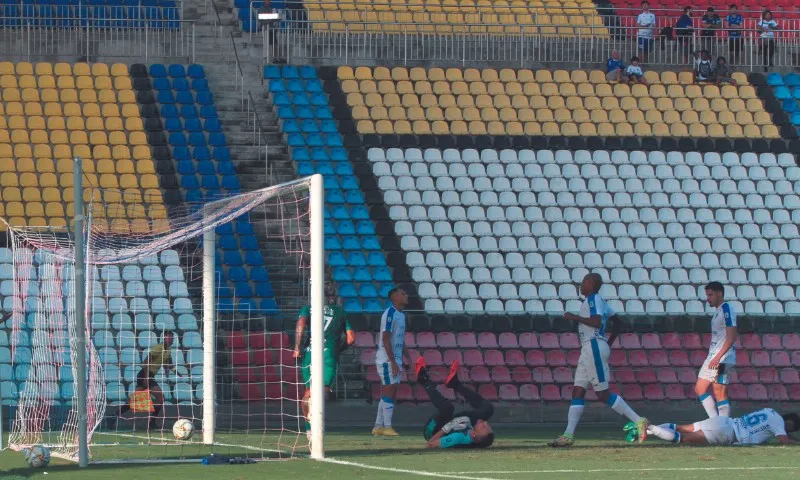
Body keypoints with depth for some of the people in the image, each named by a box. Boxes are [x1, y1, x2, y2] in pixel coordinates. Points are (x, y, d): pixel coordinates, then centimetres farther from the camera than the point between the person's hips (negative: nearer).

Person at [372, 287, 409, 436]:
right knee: (389, 391, -9)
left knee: (388, 393, 9)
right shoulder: (390, 314, -14)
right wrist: (393, 362, -21)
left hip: (395, 360, 9)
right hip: (387, 360, -9)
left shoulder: (401, 315, 15)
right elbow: (386, 339, -19)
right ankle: (387, 427, -9)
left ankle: (378, 427, 12)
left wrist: (399, 362, 16)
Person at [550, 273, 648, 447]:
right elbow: (616, 322, 25)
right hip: (588, 349, 10)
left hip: (594, 347, -10)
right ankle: (568, 435, 0)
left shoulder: (593, 299, -8)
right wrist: (608, 344, 24)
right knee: (578, 391, 4)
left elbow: (596, 322, -23)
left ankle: (638, 421, -9)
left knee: (603, 394, -10)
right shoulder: (600, 301, 20)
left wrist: (574, 318, -13)